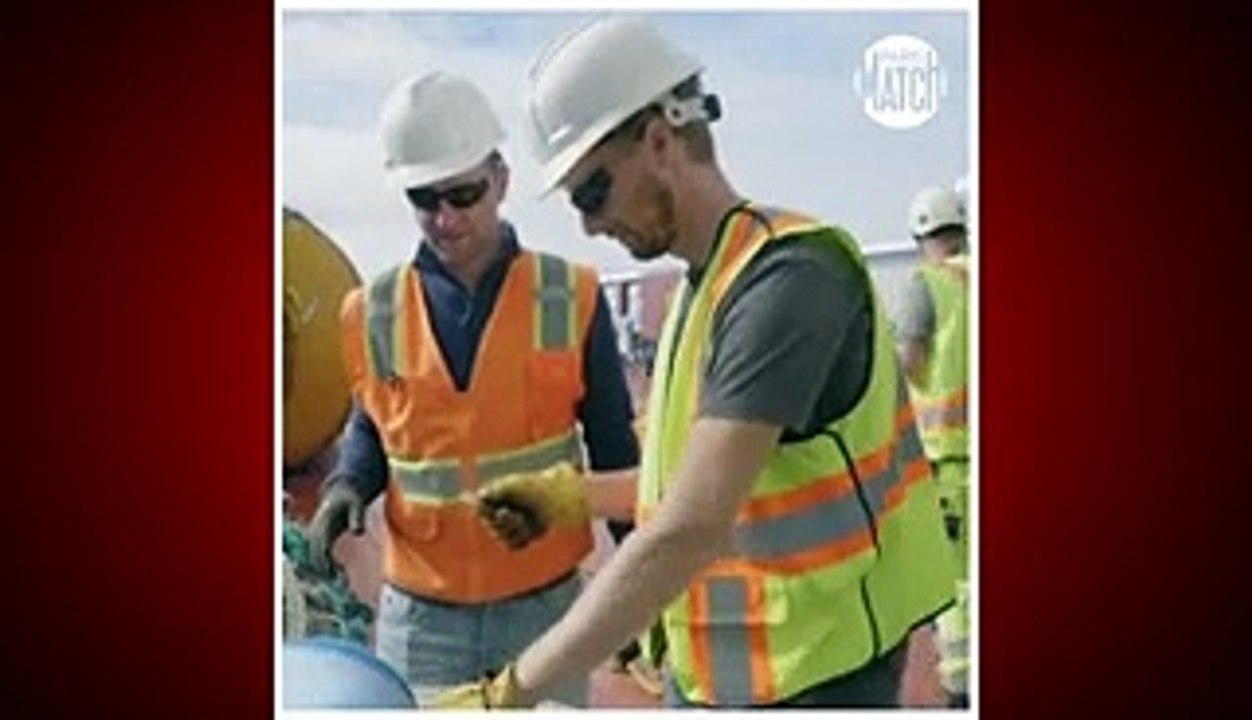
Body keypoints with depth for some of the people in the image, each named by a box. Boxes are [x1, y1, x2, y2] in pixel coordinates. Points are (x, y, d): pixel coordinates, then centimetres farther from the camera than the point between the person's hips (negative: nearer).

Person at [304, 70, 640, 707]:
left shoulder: (571, 300, -5)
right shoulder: (373, 315, -1)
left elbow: (614, 451, 3)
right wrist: (349, 485, -5)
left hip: (546, 603, -1)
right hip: (420, 616, 1)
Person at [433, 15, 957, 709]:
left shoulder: (786, 281, -22)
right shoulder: (704, 282, 8)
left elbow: (691, 530, -30)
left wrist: (512, 690, -29)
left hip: (814, 677, -9)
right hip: (706, 674, 9)